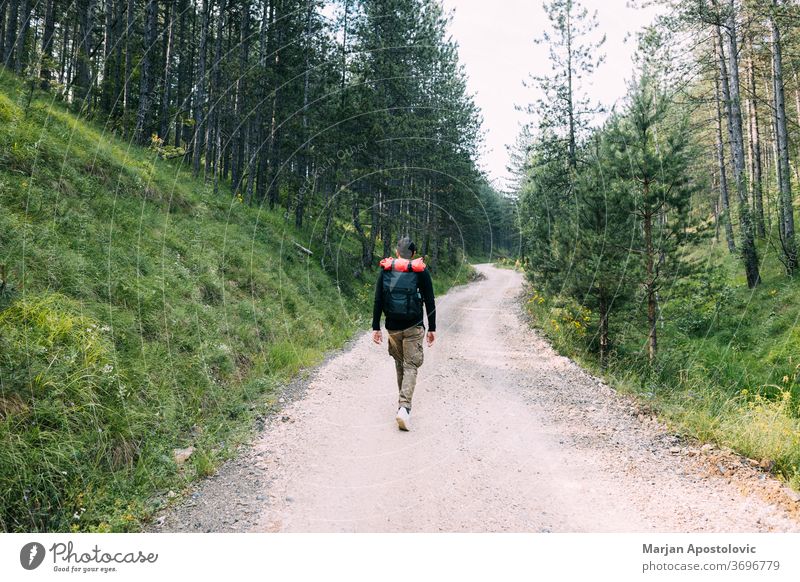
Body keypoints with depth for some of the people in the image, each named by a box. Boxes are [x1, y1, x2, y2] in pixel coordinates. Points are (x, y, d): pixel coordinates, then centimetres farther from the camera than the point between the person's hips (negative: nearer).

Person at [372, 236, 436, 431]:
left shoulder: (385, 270, 4)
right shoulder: (421, 271, -2)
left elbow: (378, 301, 2)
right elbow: (430, 302, -1)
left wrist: (375, 327, 6)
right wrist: (432, 328, 6)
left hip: (392, 326, 3)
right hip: (413, 327, -2)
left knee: (399, 363, 19)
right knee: (410, 366, 0)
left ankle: (403, 402, 31)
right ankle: (404, 407, -15)